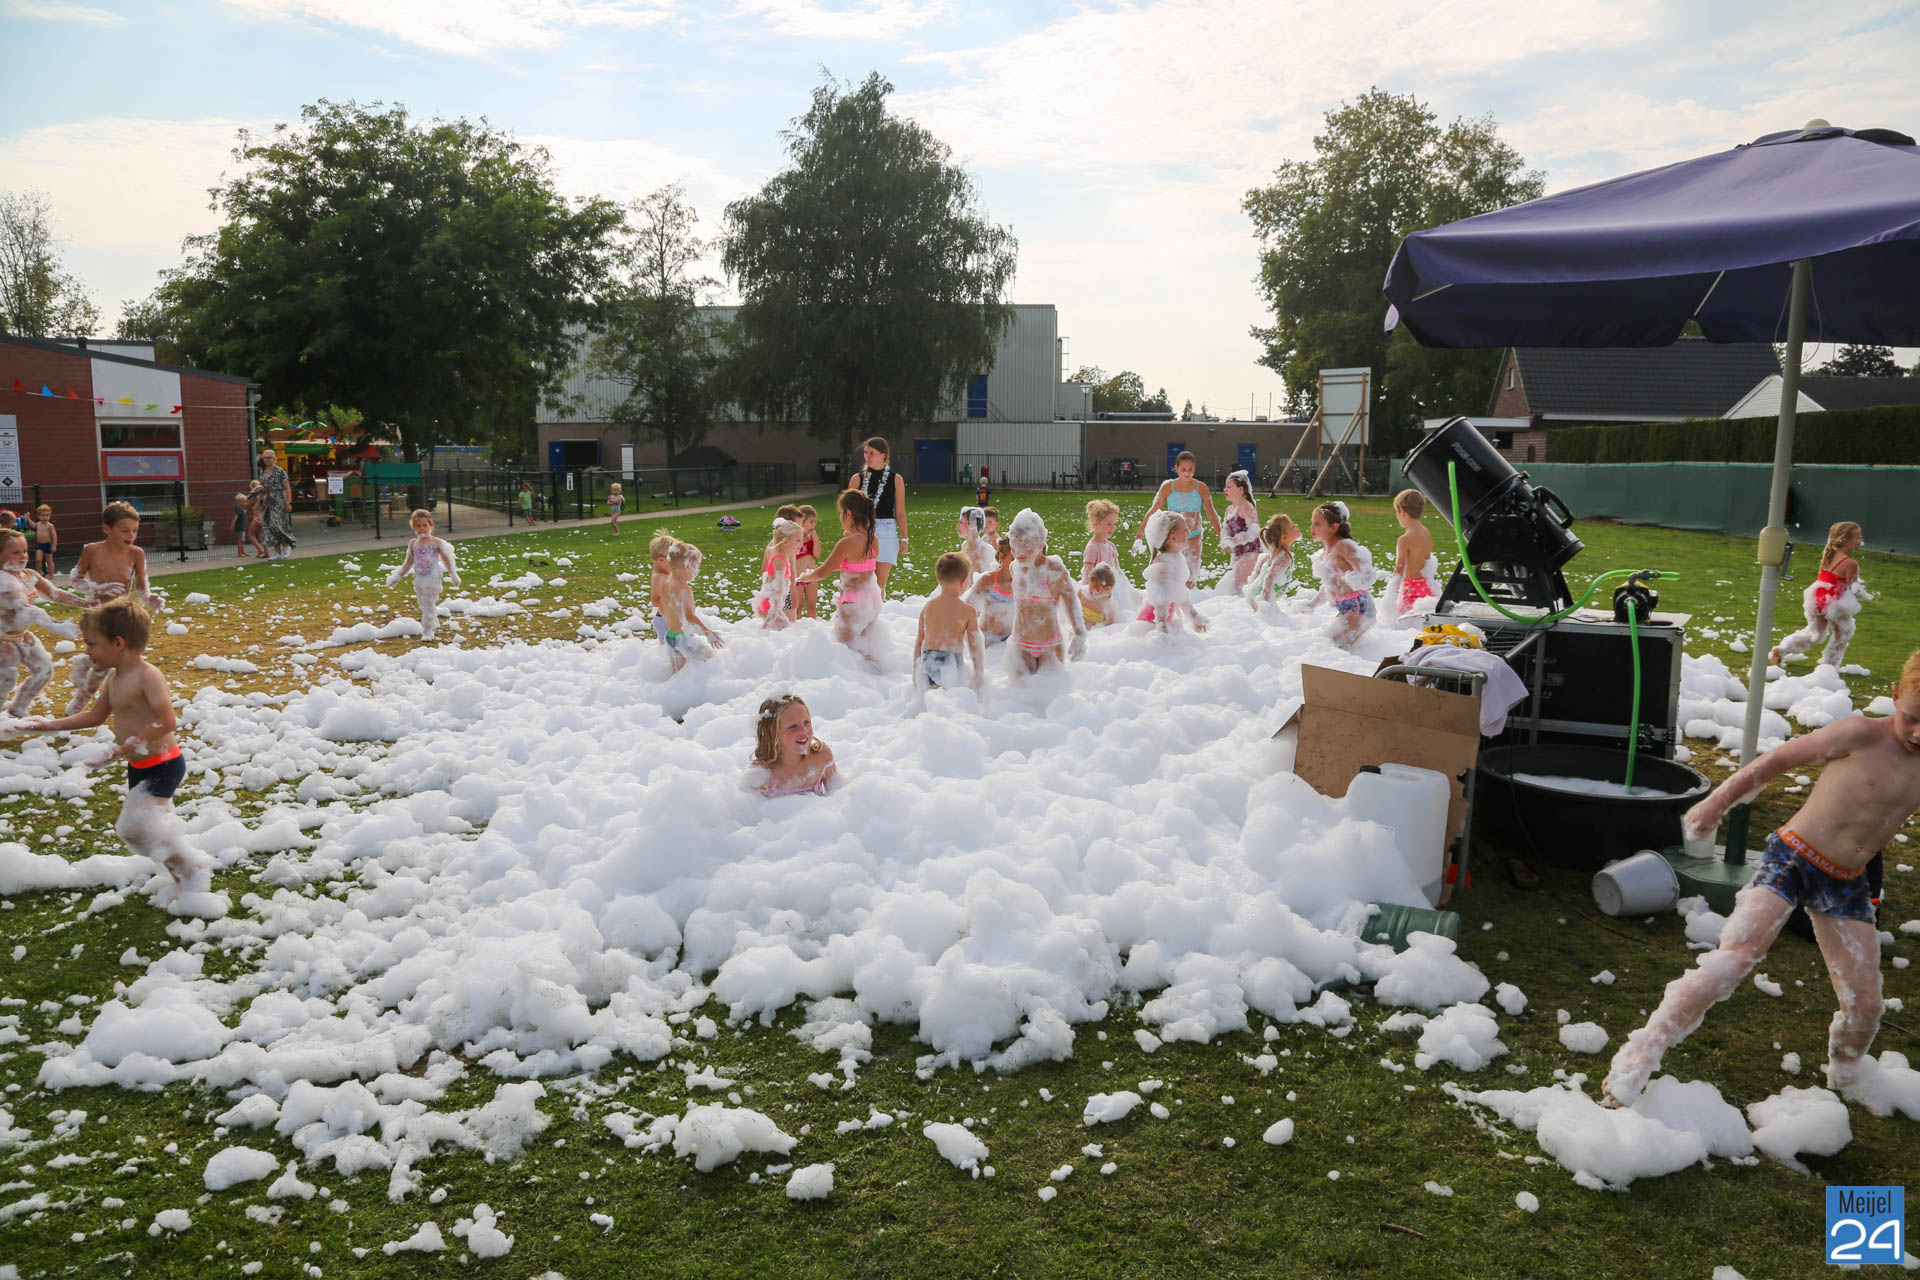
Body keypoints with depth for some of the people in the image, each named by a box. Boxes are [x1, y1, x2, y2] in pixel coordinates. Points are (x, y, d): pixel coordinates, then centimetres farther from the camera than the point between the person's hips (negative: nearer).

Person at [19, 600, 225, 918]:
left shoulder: (147, 676, -21)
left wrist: (127, 747, -30)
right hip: (140, 767, 10)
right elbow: (96, 716, 22)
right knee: (153, 826, 14)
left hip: (162, 765, -10)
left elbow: (166, 721, -31)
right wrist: (52, 725, 16)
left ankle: (194, 871, -1)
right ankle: (181, 879, 28)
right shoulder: (115, 677, 7)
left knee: (136, 827, -15)